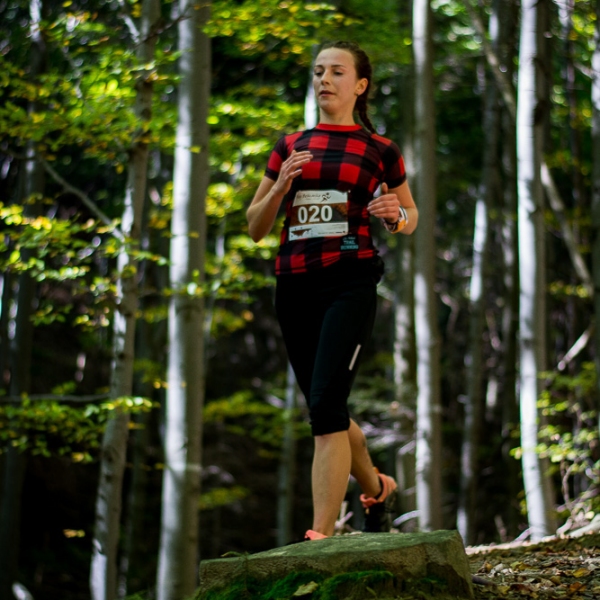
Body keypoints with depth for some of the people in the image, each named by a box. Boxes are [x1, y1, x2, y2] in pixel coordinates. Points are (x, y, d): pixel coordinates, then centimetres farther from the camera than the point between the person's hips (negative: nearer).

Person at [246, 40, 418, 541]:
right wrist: (281, 186, -5)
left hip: (350, 280, -5)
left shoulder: (379, 150, 5)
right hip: (295, 285, 5)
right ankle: (377, 488, 41)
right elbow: (255, 228, 13)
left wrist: (394, 215, -6)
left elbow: (411, 215, 18)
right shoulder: (290, 147, 13)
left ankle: (322, 533, -20)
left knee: (326, 404, -20)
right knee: (327, 411, 15)